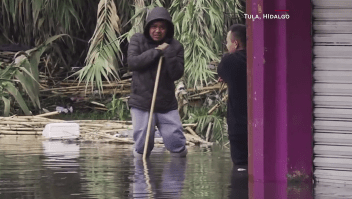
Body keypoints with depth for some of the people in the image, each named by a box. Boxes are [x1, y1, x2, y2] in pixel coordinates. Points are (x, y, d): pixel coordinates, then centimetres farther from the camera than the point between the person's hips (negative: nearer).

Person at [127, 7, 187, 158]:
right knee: (141, 151, 0)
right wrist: (156, 52, -15)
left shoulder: (175, 47, 1)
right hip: (141, 104, -1)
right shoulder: (137, 40, 2)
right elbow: (132, 62, -13)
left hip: (167, 104, 1)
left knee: (178, 148, -2)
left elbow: (177, 74, -7)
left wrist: (169, 53, -18)